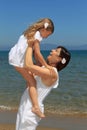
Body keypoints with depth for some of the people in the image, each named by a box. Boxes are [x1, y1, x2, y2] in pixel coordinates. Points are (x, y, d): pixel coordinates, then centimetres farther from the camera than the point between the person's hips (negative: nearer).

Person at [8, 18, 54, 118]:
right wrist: (46, 65, -13)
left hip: (14, 56, 10)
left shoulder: (32, 32, 18)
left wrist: (40, 64, 9)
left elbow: (34, 53, 14)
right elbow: (37, 53, -19)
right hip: (18, 60, -10)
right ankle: (35, 106, -12)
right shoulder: (37, 35, -12)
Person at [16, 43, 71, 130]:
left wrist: (30, 46, -17)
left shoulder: (51, 73, -22)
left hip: (31, 109, -9)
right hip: (25, 105, 9)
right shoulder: (45, 68, 7)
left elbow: (29, 66, -29)